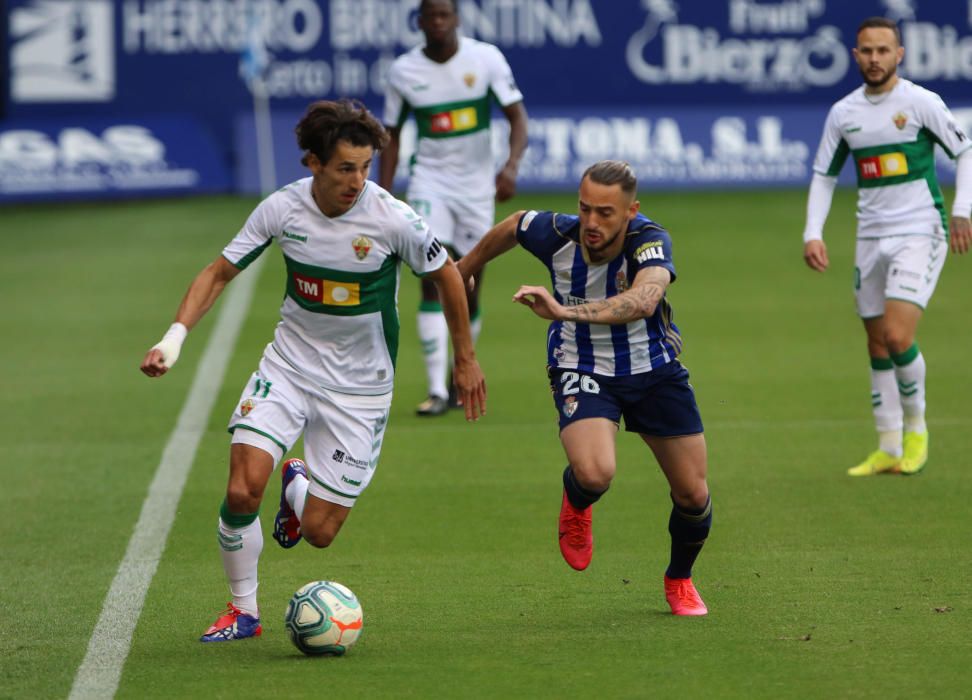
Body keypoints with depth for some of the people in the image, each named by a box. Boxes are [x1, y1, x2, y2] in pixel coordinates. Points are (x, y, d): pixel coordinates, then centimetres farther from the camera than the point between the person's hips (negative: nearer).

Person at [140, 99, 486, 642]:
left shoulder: (393, 219, -18)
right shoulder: (282, 209, -12)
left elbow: (447, 275, -1)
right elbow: (220, 272, 1)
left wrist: (466, 361, 7)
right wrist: (175, 337, -13)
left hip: (359, 387, -1)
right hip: (289, 365, 1)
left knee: (319, 532, -3)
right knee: (242, 492, -18)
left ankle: (297, 485, 35)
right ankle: (244, 611, 6)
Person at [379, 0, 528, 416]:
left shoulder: (486, 58, -7)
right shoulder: (404, 71, -4)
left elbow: (516, 116, -6)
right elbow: (392, 135, 6)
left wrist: (512, 166, -24)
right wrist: (384, 196, 1)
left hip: (477, 186, 1)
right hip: (430, 182, -1)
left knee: (469, 289, 5)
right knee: (432, 280, -16)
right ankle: (437, 390, -17)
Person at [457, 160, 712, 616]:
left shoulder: (650, 241, -27)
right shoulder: (556, 234, -19)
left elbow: (643, 300, -48)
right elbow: (513, 226, 7)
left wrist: (567, 312, -60)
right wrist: (467, 268, 25)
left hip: (654, 369, 1)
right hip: (582, 371, -1)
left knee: (693, 493, 5)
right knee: (594, 473, -28)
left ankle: (680, 579, 36)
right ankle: (575, 503, 11)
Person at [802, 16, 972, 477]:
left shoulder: (920, 103, -7)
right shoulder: (843, 112, 6)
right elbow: (824, 175, 14)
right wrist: (813, 233, 2)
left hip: (919, 232, -5)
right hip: (871, 237, 5)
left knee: (898, 337, -18)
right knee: (877, 347, 7)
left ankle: (915, 427, 4)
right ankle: (888, 449, 15)